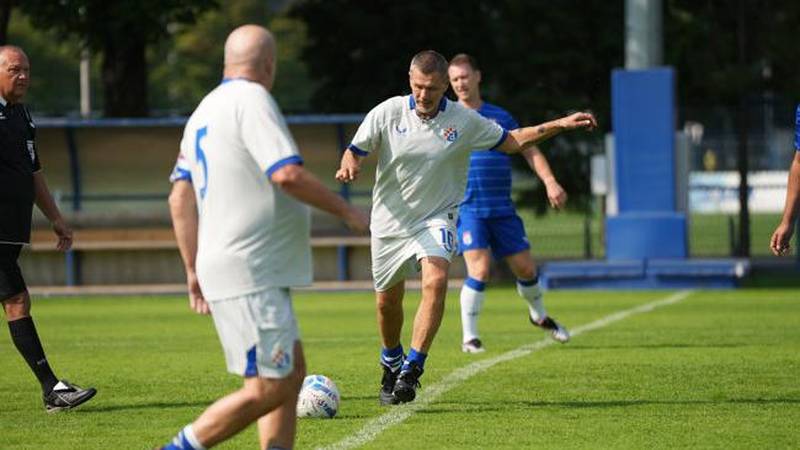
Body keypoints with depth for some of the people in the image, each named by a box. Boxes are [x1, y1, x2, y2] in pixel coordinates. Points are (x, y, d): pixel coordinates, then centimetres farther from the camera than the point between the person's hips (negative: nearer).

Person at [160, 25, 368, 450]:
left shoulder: (205, 110, 17)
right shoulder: (251, 100, -11)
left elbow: (180, 198, 17)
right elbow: (288, 174, -23)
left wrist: (194, 269, 19)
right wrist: (346, 211, -11)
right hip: (250, 275, -10)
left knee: (292, 372, 13)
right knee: (270, 388, -10)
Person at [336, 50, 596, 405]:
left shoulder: (464, 120, -6)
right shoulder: (387, 113, -8)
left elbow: (511, 141, 6)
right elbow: (356, 150, 1)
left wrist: (560, 125, -2)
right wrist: (349, 166, -23)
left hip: (436, 219, -1)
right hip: (390, 220, 1)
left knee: (436, 281, -27)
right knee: (387, 300, 9)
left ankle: (412, 368, -26)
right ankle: (391, 362, 38)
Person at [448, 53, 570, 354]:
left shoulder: (499, 117, 11)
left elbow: (529, 150, 11)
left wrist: (550, 182, -3)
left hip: (502, 208, 3)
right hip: (467, 209, -3)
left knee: (525, 269, 8)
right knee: (479, 270, -18)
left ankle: (539, 315, 37)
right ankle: (469, 337, -4)